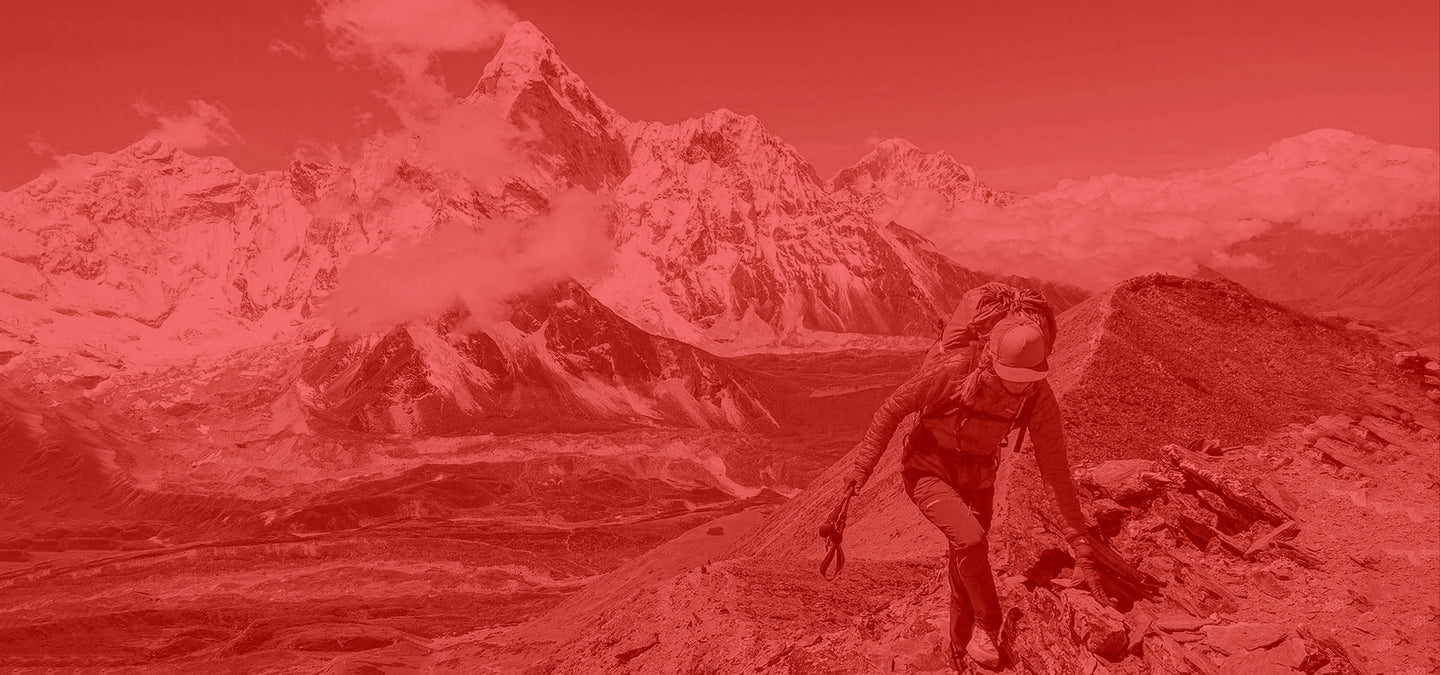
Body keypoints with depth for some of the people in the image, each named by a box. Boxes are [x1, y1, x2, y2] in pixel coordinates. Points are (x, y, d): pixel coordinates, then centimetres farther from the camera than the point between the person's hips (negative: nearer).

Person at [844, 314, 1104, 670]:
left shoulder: (1039, 397, -22)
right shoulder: (954, 370, -32)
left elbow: (1056, 471, -17)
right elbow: (892, 409, -17)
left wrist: (1081, 548, -18)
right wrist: (863, 465, -16)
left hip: (976, 479, 4)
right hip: (928, 471, -4)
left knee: (965, 569, 12)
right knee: (970, 538, -29)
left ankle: (959, 654, 38)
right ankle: (989, 628, -4)